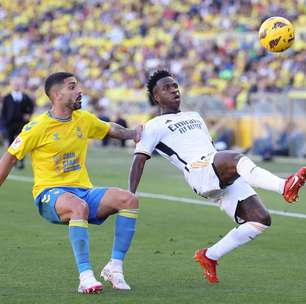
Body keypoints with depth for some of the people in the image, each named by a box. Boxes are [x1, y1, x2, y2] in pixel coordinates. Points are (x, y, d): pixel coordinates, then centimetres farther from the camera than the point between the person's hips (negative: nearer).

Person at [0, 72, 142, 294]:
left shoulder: (84, 120, 9)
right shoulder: (37, 128, -7)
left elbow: (111, 129, 28)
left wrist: (133, 133, 9)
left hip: (83, 190, 6)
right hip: (50, 193, -6)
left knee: (128, 199, -18)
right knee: (79, 206, -40)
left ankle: (115, 267, -15)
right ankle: (85, 276, -39)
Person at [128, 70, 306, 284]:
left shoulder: (195, 117, 35)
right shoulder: (154, 126, 14)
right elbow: (139, 160, 6)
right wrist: (131, 195, -6)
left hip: (226, 176, 7)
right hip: (198, 170, -7)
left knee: (261, 219, -9)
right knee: (237, 159, -37)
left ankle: (209, 257, 3)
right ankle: (285, 187, -59)